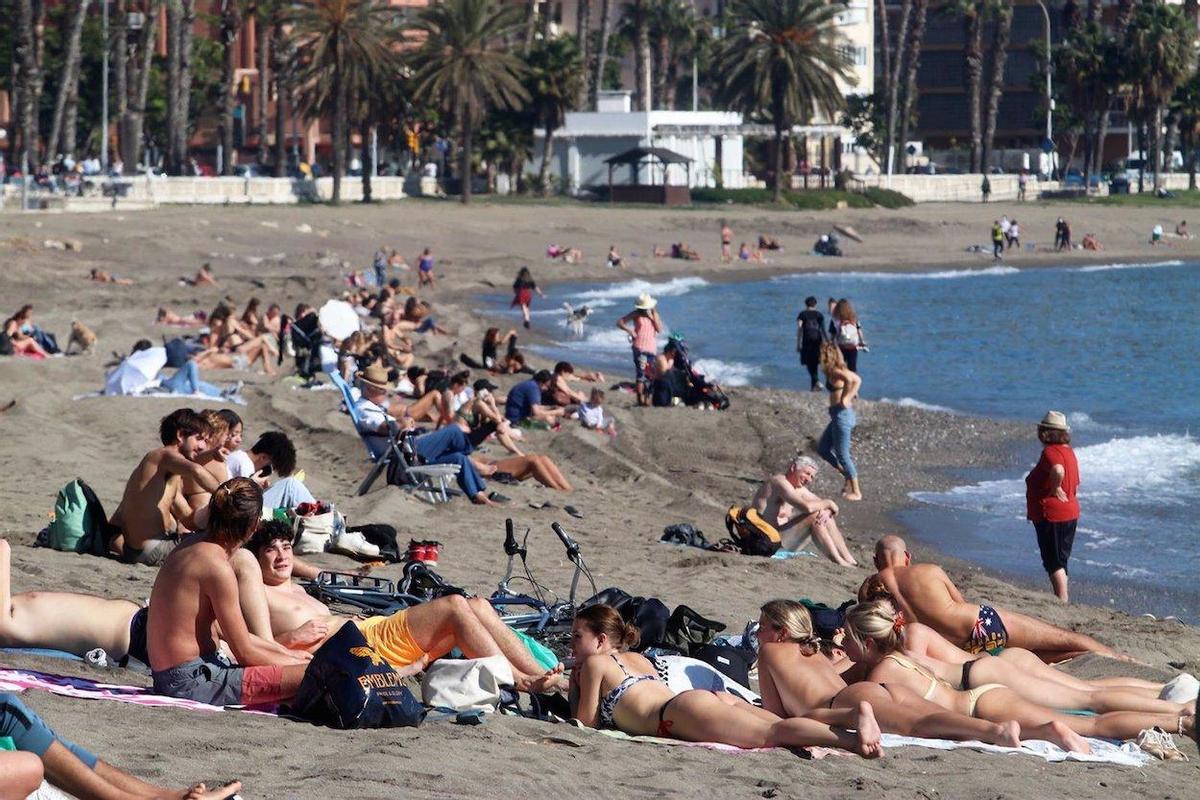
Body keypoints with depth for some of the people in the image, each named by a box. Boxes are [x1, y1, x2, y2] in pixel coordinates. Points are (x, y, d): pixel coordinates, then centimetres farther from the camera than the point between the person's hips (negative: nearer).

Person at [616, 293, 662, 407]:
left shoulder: (654, 314, 11)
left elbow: (659, 329, 1)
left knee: (649, 374, 7)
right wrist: (629, 330, -16)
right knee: (640, 371, -15)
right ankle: (640, 398, -18)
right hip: (640, 347, -4)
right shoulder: (636, 314, 1)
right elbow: (620, 322, -1)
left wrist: (653, 317, -8)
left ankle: (647, 398, 15)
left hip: (652, 347, 4)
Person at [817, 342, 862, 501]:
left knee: (842, 454, -2)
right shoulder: (839, 370, 11)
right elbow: (857, 380, 22)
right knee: (822, 449, 17)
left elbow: (849, 379, -36)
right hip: (838, 415, 10)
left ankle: (856, 492, 5)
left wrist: (844, 399, -25)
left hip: (842, 414, -10)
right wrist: (850, 394, 14)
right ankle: (849, 477, 21)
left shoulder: (835, 371, -16)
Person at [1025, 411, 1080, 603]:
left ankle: (1062, 600, -4)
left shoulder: (1050, 452, -19)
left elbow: (1058, 471, -40)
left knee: (1054, 562, -4)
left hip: (1051, 515, -10)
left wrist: (1054, 489, -24)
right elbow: (1075, 483, 20)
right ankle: (1062, 599, 24)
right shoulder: (1068, 451, 12)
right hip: (1070, 512, 10)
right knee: (1060, 560, 18)